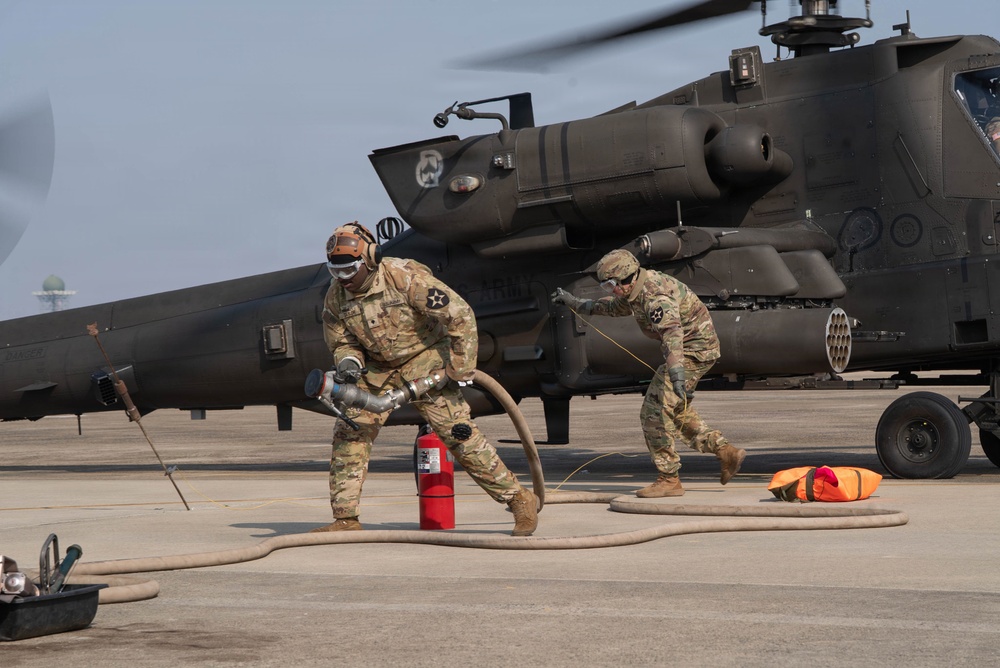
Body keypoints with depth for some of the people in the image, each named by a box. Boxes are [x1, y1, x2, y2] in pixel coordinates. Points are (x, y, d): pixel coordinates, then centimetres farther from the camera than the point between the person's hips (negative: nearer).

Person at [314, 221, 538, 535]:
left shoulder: (405, 277, -26)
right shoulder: (336, 297, -9)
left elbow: (460, 315, -23)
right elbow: (341, 342, 6)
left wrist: (460, 370, -18)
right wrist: (348, 361, -20)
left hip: (425, 361, -5)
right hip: (378, 370, 6)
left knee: (459, 433, -12)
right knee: (348, 434, -4)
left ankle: (520, 499, -2)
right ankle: (345, 519, 5)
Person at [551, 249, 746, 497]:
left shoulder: (655, 296, -27)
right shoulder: (634, 291, 5)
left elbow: (672, 334, -43)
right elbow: (612, 307, 28)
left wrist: (677, 378, -55)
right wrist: (575, 303, 32)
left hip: (695, 349, -11)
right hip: (689, 348, 11)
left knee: (655, 412, -11)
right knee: (675, 411, 19)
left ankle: (668, 479, -5)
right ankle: (726, 452, 19)